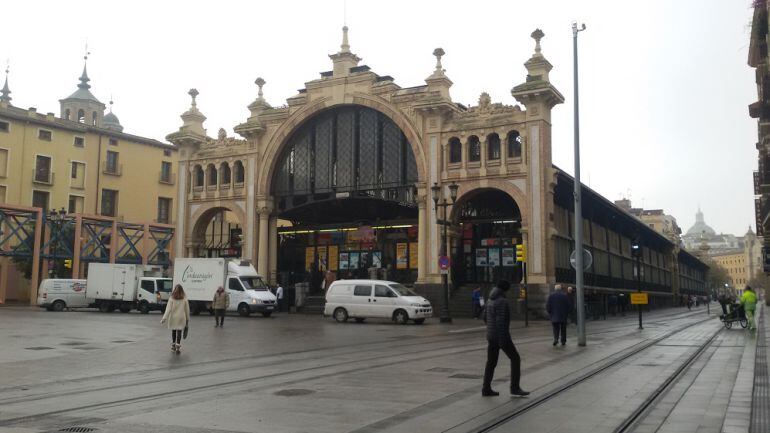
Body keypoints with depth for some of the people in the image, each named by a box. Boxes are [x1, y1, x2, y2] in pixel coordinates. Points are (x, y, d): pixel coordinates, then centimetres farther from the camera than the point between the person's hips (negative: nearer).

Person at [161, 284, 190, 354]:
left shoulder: (172, 298, -6)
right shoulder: (184, 299, -3)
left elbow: (168, 309, -11)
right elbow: (187, 309, 3)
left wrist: (164, 318, -11)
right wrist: (187, 319, 13)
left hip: (173, 317, 0)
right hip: (181, 318, 0)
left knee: (173, 332, 14)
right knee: (179, 332, 0)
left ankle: (173, 346, 24)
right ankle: (178, 347, -8)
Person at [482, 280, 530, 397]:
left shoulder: (490, 300, 10)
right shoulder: (502, 301, -18)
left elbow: (486, 317, 20)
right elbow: (500, 321, -24)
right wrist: (502, 340, -24)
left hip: (491, 336, 9)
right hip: (501, 336, -9)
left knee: (491, 362, 12)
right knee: (515, 359, 1)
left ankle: (486, 389, 14)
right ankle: (515, 388, 0)